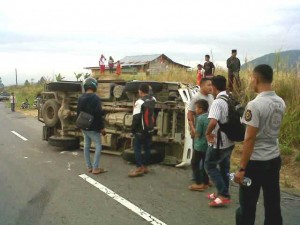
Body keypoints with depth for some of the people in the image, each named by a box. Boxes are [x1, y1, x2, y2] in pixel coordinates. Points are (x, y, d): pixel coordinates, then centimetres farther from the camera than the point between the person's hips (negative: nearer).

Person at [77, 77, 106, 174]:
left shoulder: (80, 98, 7)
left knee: (86, 145, 13)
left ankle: (89, 167, 19)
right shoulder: (95, 98, -17)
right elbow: (98, 114, -19)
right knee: (98, 146, 0)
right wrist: (102, 127, -13)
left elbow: (78, 113, 13)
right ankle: (95, 168, -2)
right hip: (93, 127, -8)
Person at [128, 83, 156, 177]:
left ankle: (139, 168, -5)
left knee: (137, 148, -2)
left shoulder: (139, 102, -18)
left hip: (141, 130, -7)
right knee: (147, 148, 12)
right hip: (150, 129, 7)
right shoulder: (153, 100, 4)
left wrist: (133, 130, -8)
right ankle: (145, 167, 20)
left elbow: (136, 117, -19)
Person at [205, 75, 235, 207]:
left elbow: (213, 122, -37)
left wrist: (208, 133, -21)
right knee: (224, 167, 19)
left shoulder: (217, 102, -22)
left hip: (218, 142, -8)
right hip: (229, 141, 8)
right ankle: (222, 193, 30)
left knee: (210, 166, 6)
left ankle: (224, 195, 2)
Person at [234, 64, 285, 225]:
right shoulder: (280, 103, 3)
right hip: (274, 159, 7)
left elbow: (250, 138, -21)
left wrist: (242, 168, -16)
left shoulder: (255, 105, -20)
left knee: (247, 207, 6)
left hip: (256, 161, -7)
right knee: (273, 204, 16)